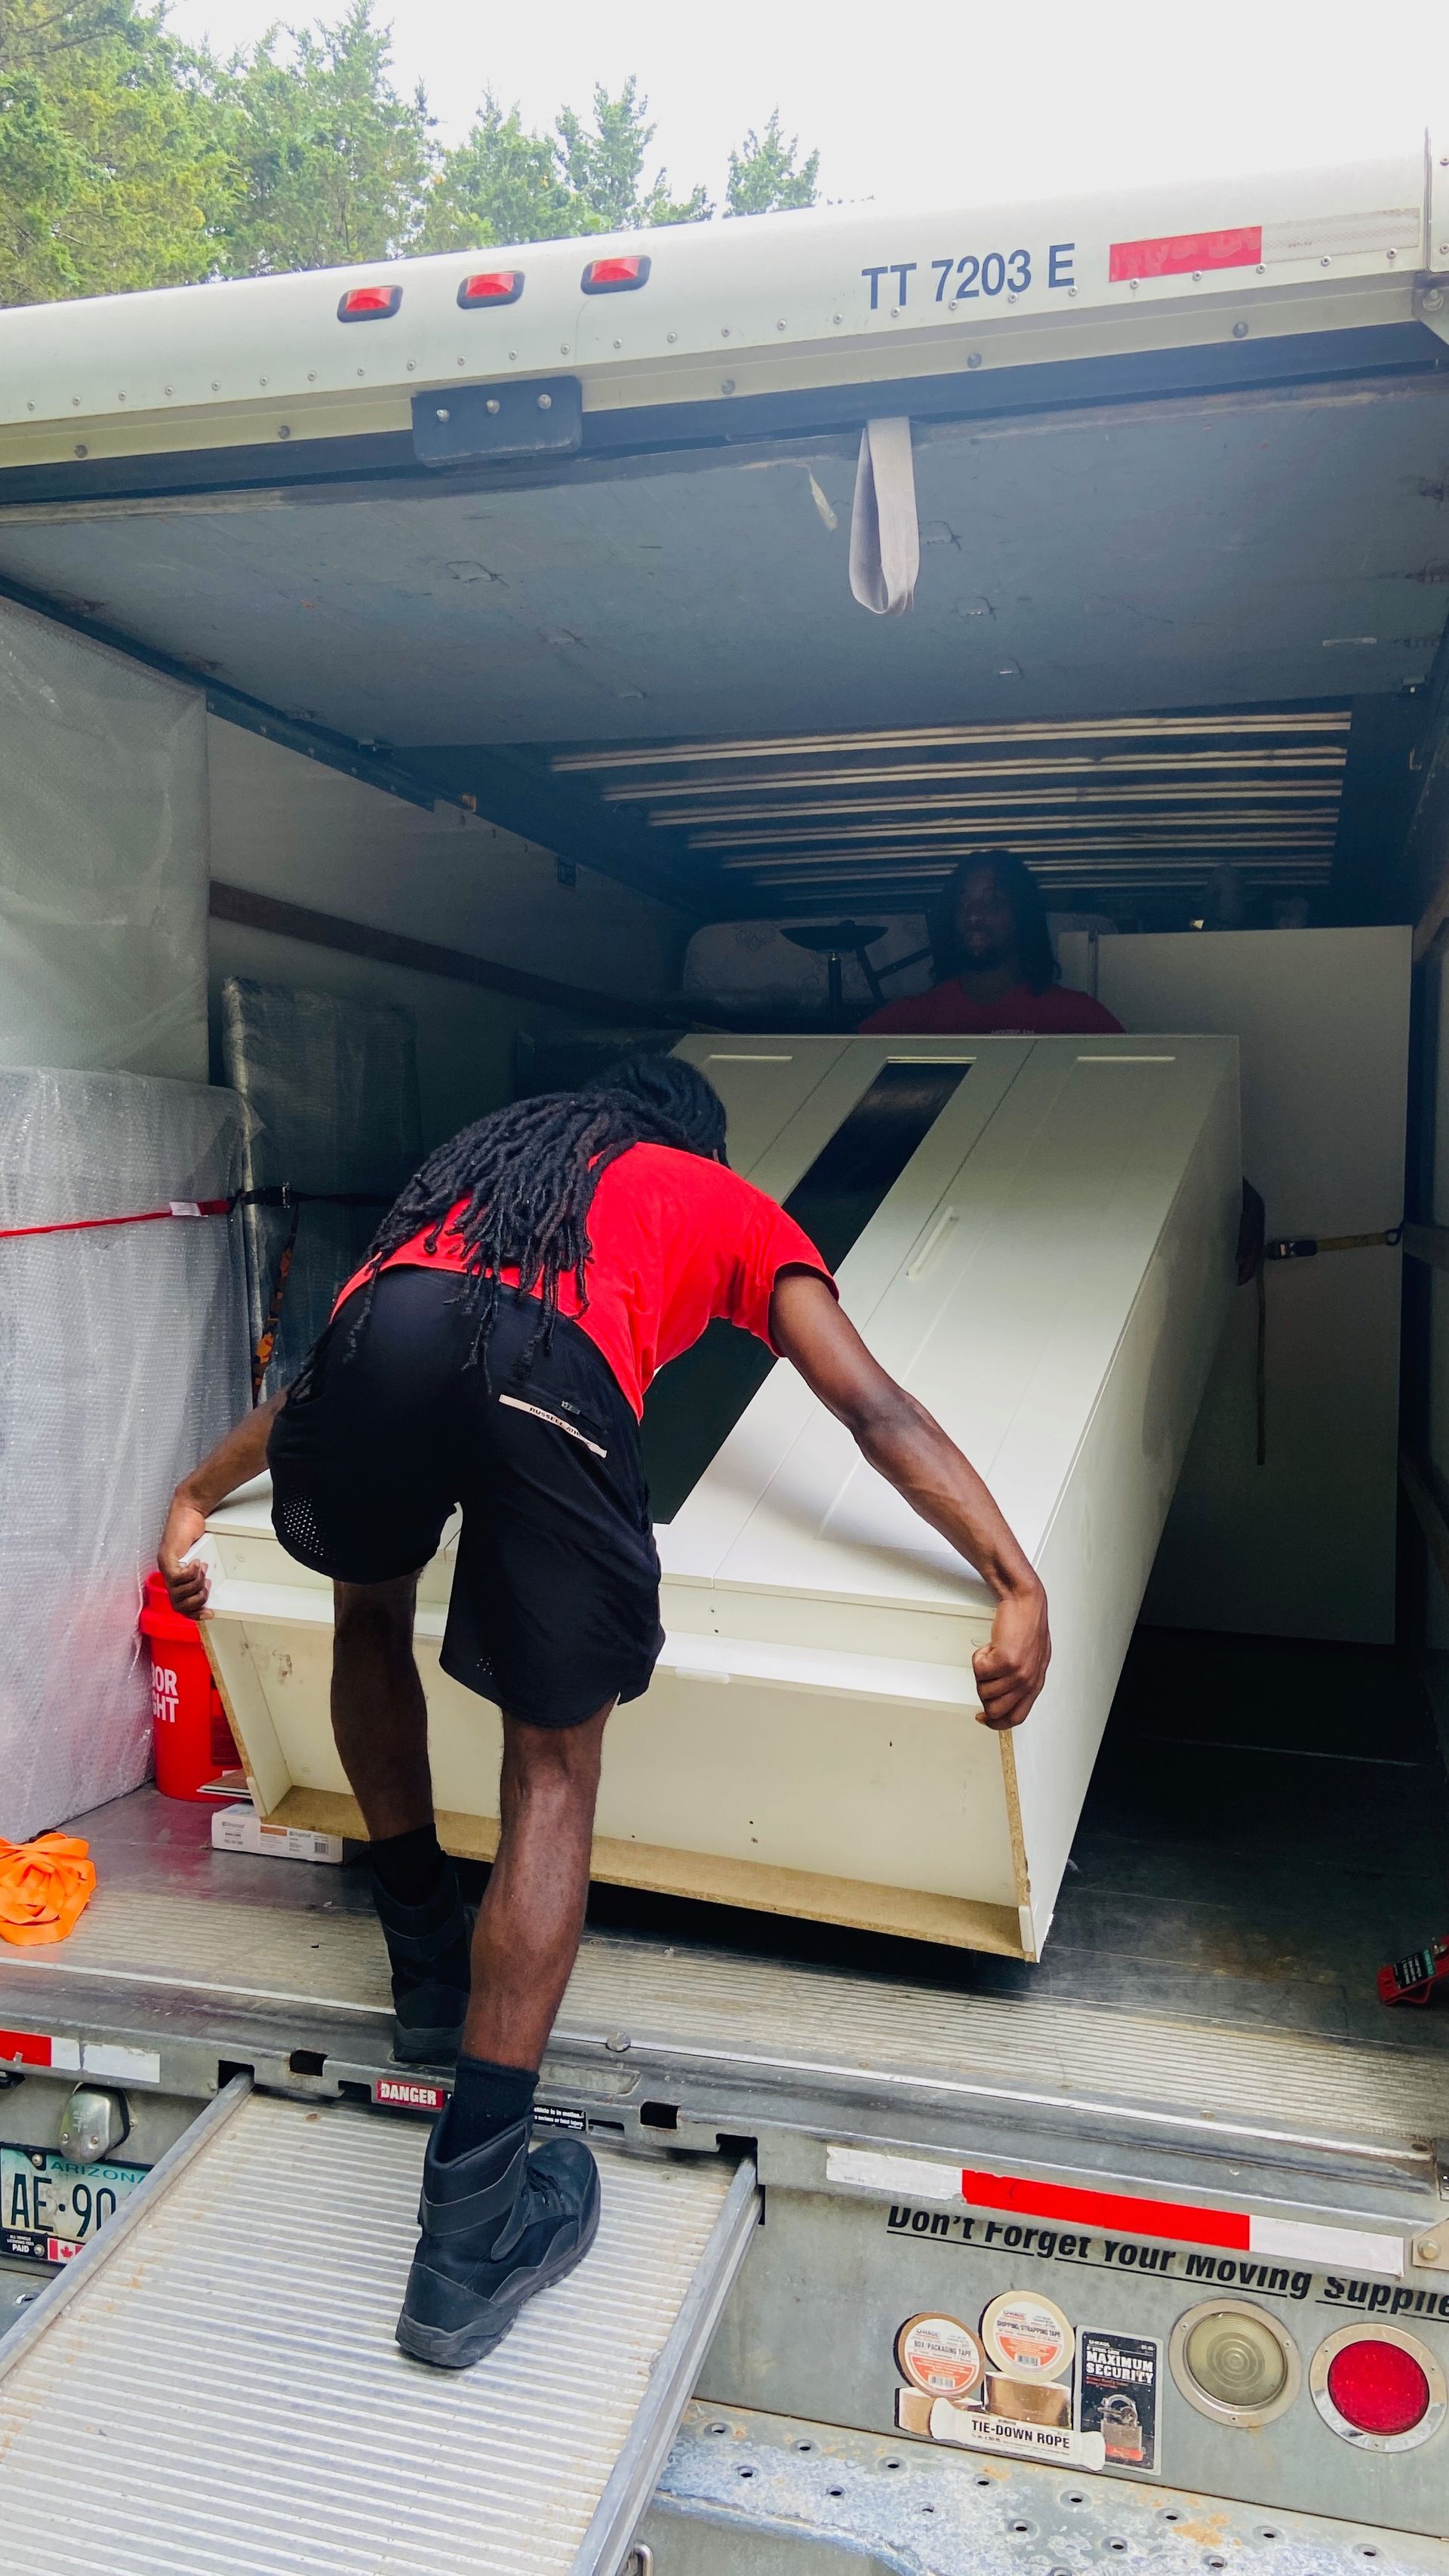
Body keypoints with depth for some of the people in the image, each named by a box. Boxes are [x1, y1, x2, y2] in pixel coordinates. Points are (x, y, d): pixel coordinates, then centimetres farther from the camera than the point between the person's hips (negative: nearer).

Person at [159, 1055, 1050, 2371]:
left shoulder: (482, 1158, 43)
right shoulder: (735, 1209, 34)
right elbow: (877, 1410, 21)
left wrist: (195, 1497, 57)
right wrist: (1022, 1589, 19)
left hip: (383, 1331, 4)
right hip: (552, 1376, -3)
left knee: (371, 1605, 34)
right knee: (554, 1767, 11)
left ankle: (427, 1960, 40)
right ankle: (473, 2221, 9)